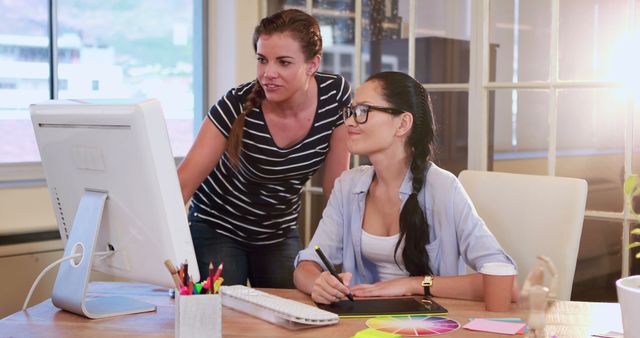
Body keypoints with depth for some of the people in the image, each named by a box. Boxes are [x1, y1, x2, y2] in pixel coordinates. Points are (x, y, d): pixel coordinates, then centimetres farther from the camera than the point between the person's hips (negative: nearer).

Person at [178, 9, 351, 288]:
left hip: (281, 232, 3)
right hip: (217, 229, -3)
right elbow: (184, 181, -30)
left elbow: (337, 182, -8)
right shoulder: (237, 105, -26)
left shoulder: (336, 94, -18)